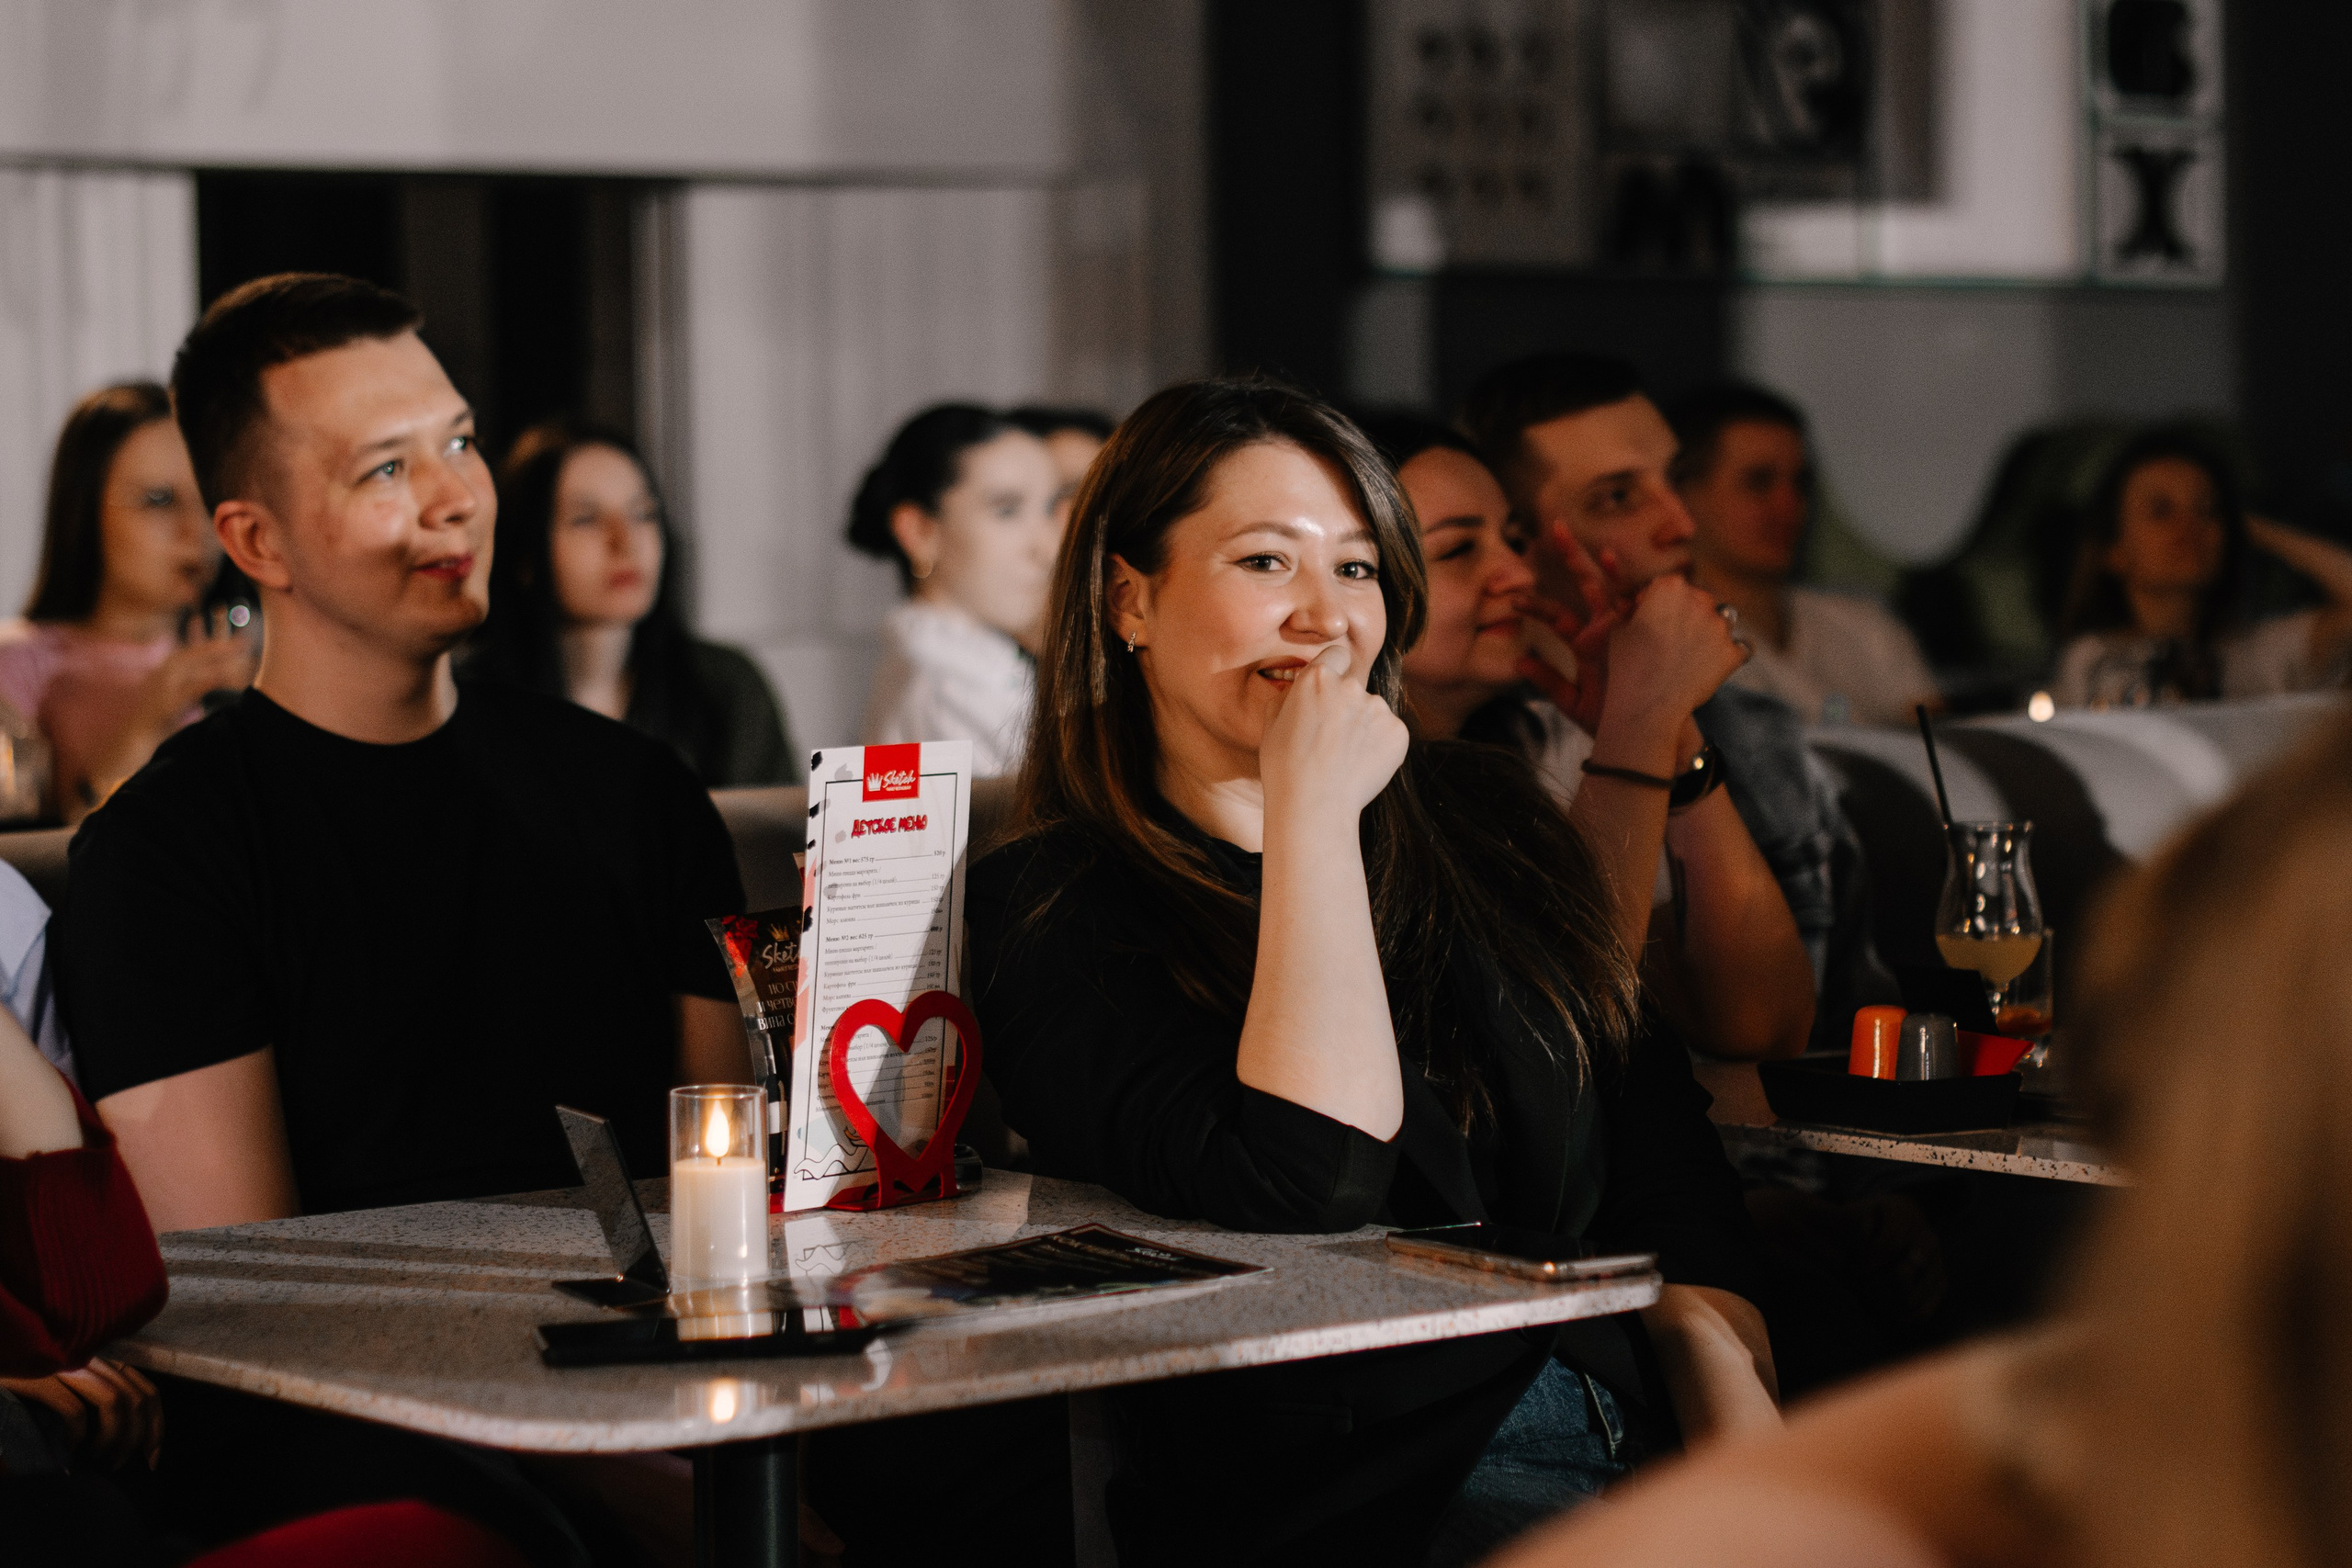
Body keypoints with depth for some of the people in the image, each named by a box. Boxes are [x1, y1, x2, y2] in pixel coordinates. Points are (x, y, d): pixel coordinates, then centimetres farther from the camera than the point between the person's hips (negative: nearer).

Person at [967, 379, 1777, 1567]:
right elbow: (1308, 1185, -19)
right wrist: (1312, 810, -15)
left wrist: (1738, 1422, -4)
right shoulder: (1049, 911, -4)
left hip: (1631, 1414, 6)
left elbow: (1653, 1135, 13)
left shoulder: (1478, 815, 15)